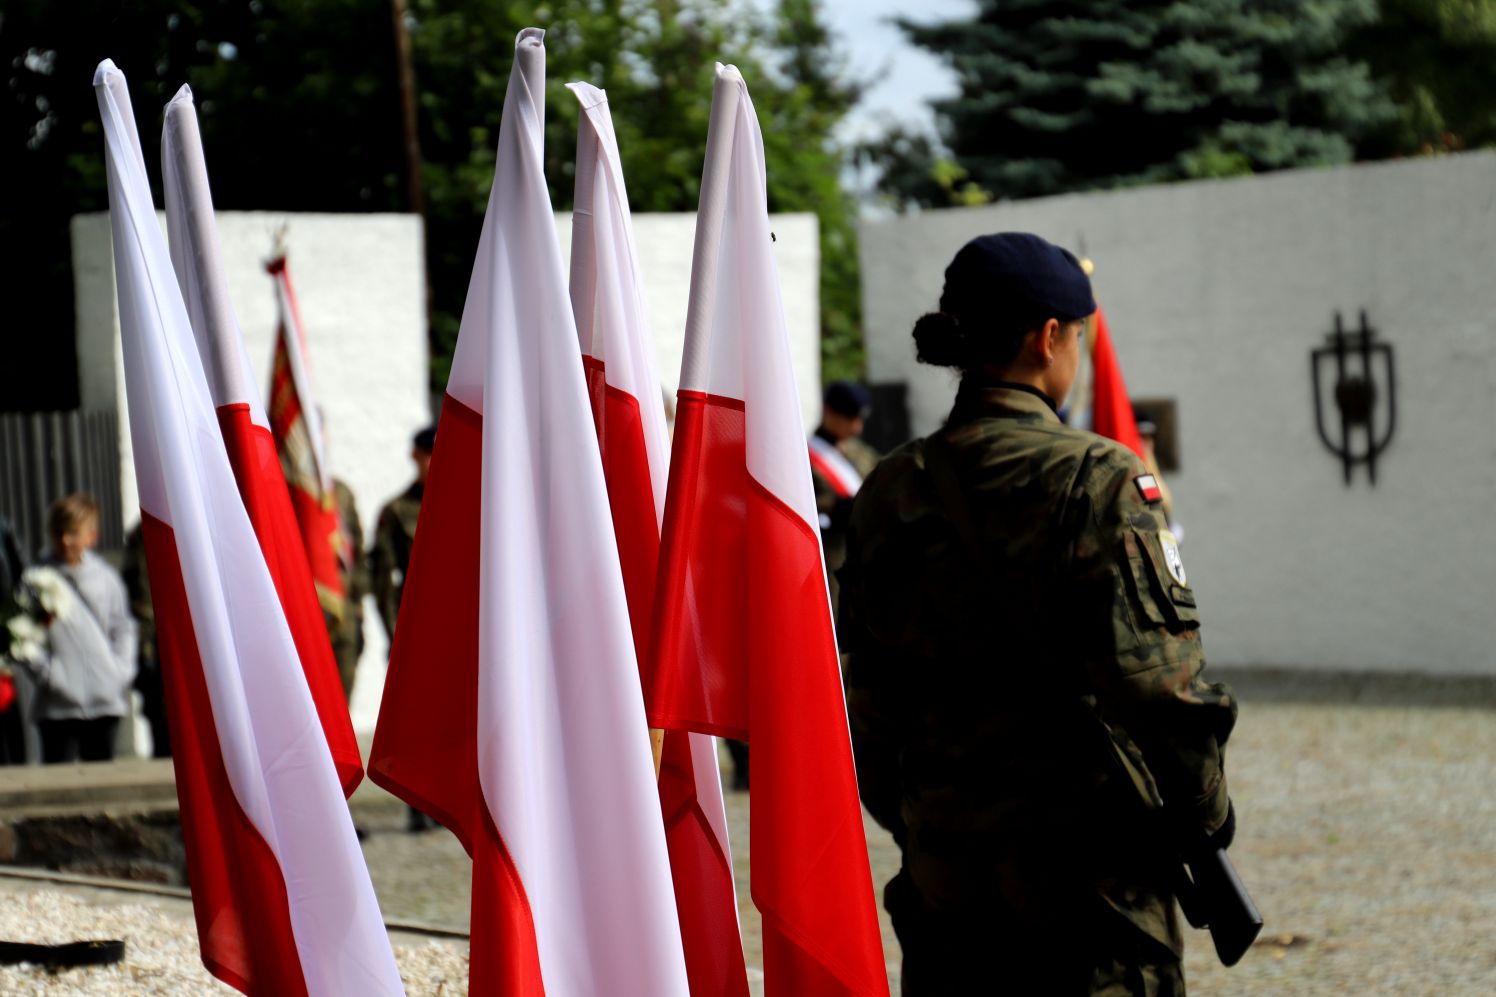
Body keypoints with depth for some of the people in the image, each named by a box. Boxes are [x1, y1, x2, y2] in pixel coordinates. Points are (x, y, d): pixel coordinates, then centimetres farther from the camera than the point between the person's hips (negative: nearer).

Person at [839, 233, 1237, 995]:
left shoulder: (889, 491, 5)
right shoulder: (1091, 480, -12)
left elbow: (868, 689, 11)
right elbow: (1153, 675, -14)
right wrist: (1204, 811, 0)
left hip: (942, 857, 6)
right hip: (1084, 860, -5)